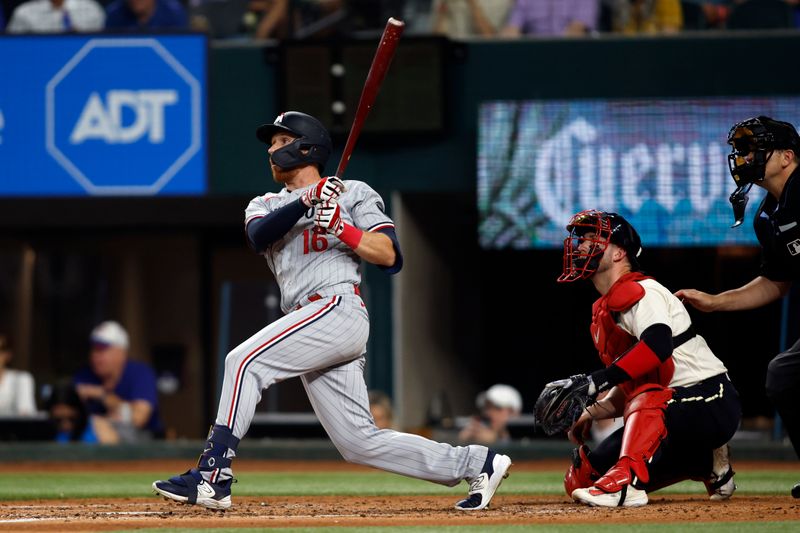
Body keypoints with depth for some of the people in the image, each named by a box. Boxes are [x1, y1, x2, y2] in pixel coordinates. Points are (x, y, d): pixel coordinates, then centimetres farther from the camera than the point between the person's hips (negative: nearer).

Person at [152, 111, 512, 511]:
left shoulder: (354, 193, 10)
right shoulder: (265, 206, 25)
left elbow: (388, 256, -2)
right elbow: (259, 236, -1)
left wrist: (341, 228, -14)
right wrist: (306, 203, -14)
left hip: (339, 308, -7)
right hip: (309, 321, 7)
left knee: (245, 360, -22)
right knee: (359, 441, 1)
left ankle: (212, 475, -26)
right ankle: (476, 464, 8)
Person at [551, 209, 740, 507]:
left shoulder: (638, 292, -12)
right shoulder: (603, 312, 16)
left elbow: (658, 345, -33)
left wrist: (595, 381, -35)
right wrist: (590, 413, 4)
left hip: (712, 404, -10)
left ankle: (626, 483, -49)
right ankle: (706, 466, 13)